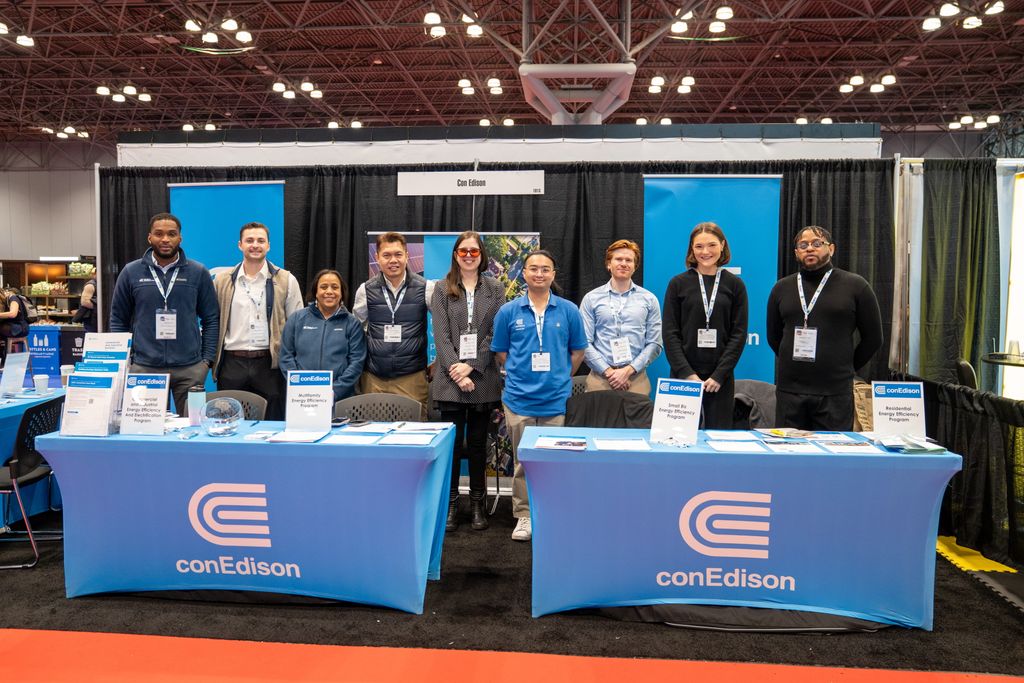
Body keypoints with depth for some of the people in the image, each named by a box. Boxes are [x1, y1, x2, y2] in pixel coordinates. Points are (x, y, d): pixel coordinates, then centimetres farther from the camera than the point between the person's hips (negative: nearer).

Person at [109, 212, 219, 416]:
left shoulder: (198, 273, 3)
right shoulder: (131, 272, 4)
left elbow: (211, 318, 5)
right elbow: (118, 320, 9)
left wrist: (207, 359, -1)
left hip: (190, 368, 0)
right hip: (143, 367, 1)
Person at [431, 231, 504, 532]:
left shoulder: (495, 289, 8)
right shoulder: (442, 289, 7)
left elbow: (496, 333, 0)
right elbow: (441, 335, -1)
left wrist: (471, 366, -10)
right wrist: (456, 370, -12)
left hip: (483, 379, 0)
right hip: (450, 379, 0)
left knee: (478, 442, 8)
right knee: (452, 441, 3)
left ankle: (478, 502, 20)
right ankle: (451, 502, 15)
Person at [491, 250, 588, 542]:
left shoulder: (569, 311, 2)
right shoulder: (508, 312, 2)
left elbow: (577, 351, 11)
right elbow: (500, 353, 10)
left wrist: (560, 378, 7)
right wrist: (520, 375, 6)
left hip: (557, 399, 0)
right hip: (519, 399, 0)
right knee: (522, 461, 7)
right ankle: (524, 516, 19)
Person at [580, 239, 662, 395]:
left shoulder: (649, 300, 7)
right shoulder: (591, 298, 5)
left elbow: (654, 343, 3)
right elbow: (584, 343, -1)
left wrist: (628, 370, -8)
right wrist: (608, 372, -9)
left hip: (636, 379, 0)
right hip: (600, 378, 0)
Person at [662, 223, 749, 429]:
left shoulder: (735, 285, 6)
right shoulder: (678, 284, 4)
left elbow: (739, 334, 2)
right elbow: (670, 333, 0)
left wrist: (720, 375, -8)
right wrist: (687, 373, -10)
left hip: (720, 377, 1)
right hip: (683, 375, 0)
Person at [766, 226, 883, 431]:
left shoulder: (855, 286, 2)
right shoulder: (782, 288, 9)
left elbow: (873, 338, 7)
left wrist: (846, 368, 8)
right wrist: (796, 364, 12)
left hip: (835, 393, -2)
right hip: (789, 391, 2)